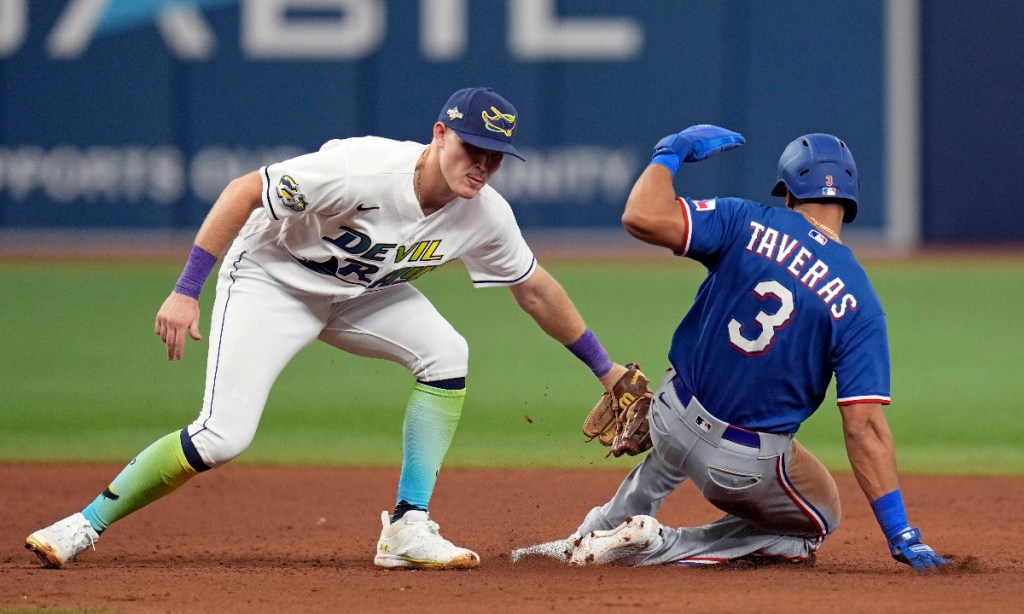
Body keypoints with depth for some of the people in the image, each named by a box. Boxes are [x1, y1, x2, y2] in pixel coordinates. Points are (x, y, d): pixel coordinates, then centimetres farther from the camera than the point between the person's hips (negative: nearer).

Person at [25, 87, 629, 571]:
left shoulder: (487, 215, -15)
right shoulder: (363, 168, -34)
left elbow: (535, 288, 3)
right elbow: (246, 191, -30)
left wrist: (605, 368, 8)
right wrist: (187, 292, -33)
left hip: (361, 291, 6)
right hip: (271, 279, -6)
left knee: (447, 354, -19)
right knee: (222, 437, -18)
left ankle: (409, 528, -14)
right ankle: (88, 523, -3)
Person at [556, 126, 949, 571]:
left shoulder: (747, 223, -13)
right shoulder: (858, 304, -14)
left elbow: (643, 216, -22)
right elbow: (864, 426, -19)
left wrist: (670, 153, -3)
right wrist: (901, 535, -17)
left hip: (671, 418, 4)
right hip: (748, 468, -4)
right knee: (818, 520, 25)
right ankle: (659, 548, 6)